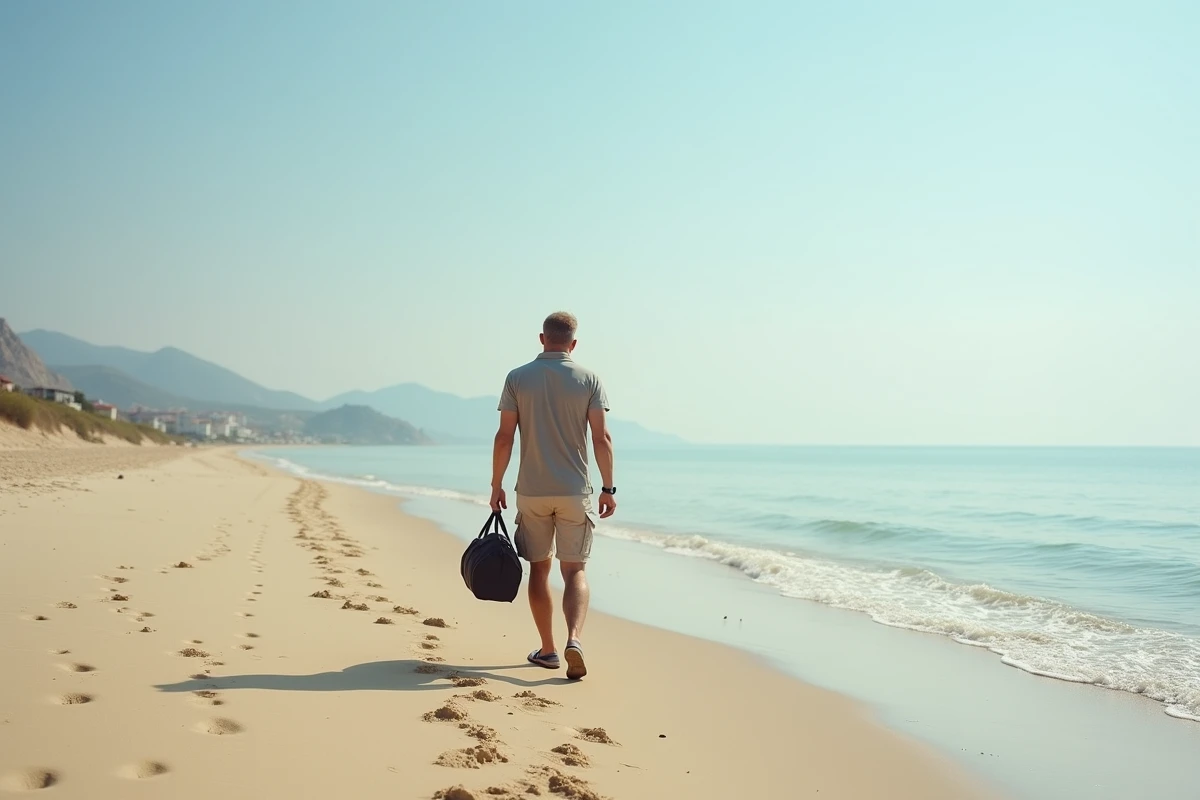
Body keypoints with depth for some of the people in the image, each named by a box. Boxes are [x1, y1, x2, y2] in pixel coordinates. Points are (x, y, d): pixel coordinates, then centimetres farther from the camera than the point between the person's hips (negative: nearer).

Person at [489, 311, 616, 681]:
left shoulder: (517, 378, 0)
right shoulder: (589, 379, -1)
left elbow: (504, 438, -3)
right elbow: (602, 438, -6)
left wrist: (496, 486, 6)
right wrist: (608, 488, 1)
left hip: (531, 491, 1)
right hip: (575, 491, -1)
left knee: (539, 567, 13)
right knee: (575, 570, 6)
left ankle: (548, 649, 19)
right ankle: (574, 638, -17)